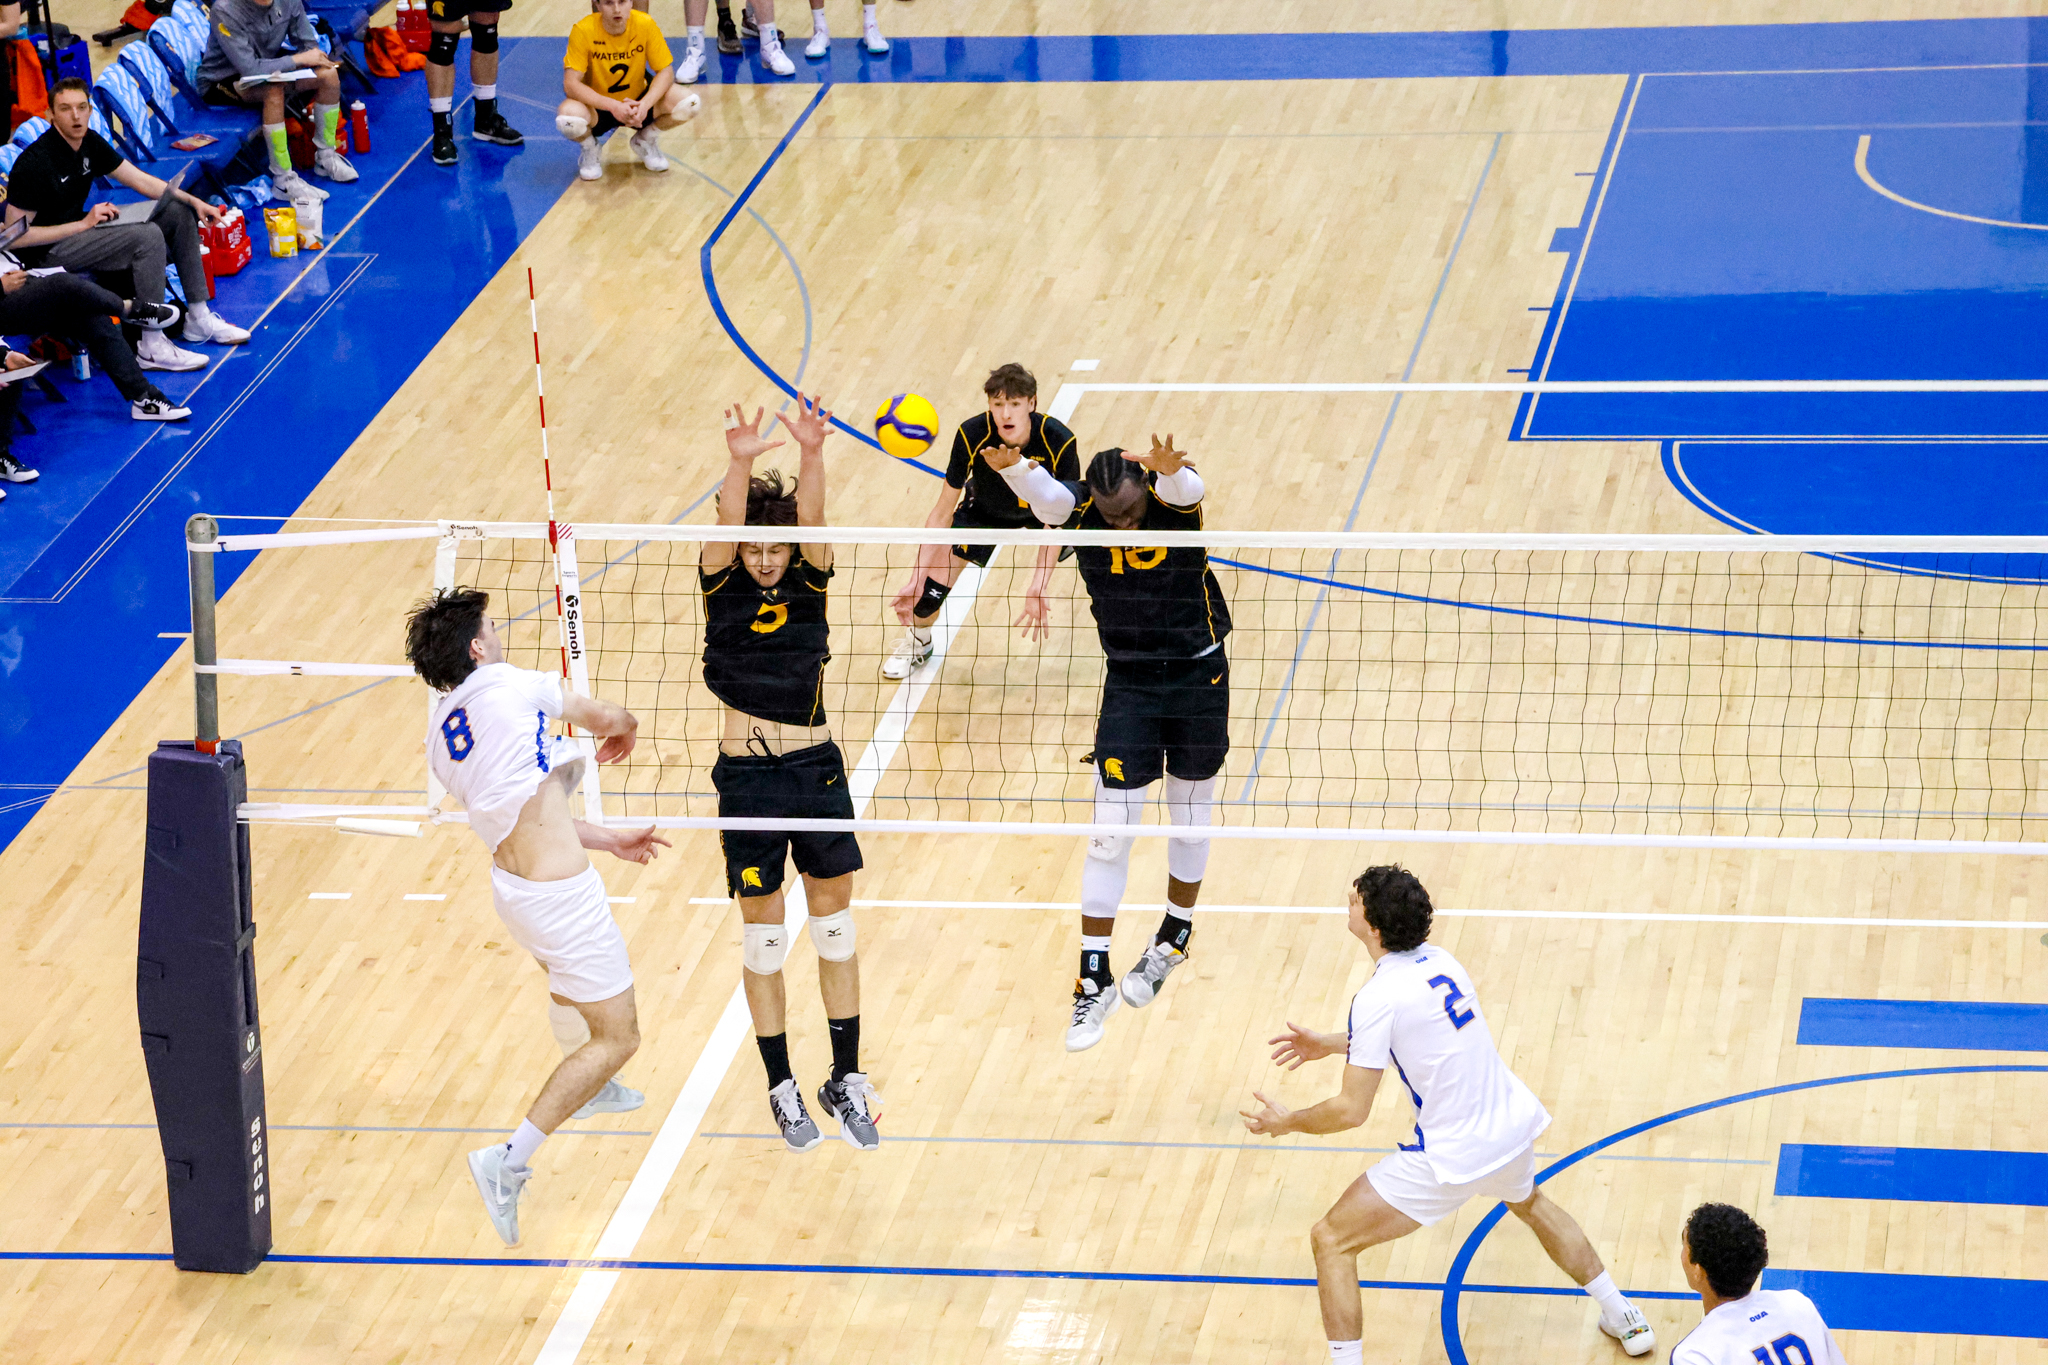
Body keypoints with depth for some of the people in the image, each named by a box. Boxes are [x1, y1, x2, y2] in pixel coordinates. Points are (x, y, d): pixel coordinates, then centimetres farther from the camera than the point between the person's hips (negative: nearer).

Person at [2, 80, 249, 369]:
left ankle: (199, 317, 8)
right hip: (48, 252, -9)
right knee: (148, 236, -28)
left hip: (79, 227, 9)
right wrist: (83, 224, -23)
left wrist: (193, 201, -4)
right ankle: (152, 347, -24)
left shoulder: (89, 143, 2)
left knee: (178, 213, 4)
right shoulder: (33, 163, -22)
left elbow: (140, 180, 9)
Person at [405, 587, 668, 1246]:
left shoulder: (440, 738, 8)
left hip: (511, 887, 9)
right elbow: (608, 718, 0)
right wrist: (623, 730, 26)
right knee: (616, 1037, 0)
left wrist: (614, 841, 27)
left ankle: (589, 1088, 63)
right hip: (561, 893, -9)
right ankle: (510, 1161, -7)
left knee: (568, 975, 38)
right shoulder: (509, 685, -14)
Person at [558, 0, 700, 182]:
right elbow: (570, 84, -26)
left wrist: (645, 104, -31)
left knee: (690, 104, -23)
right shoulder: (584, 30, -23)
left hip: (637, 101, 2)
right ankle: (589, 149, 2)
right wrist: (613, 106, -38)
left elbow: (665, 71, -11)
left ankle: (646, 140, 10)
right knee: (569, 116, -37)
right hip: (597, 108, -2)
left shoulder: (645, 25, -17)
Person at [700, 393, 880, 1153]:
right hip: (749, 775, -2)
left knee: (836, 928, 7)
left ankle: (846, 1081, 18)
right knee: (763, 940, 5)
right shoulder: (725, 588, -2)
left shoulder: (808, 583, 2)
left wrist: (813, 453, -36)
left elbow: (811, 515, -16)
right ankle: (782, 1090, 17)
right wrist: (740, 464, -41)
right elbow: (728, 526, -21)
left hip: (817, 768, 2)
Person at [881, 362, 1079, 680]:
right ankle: (917, 641, 26)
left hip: (1041, 511, 1)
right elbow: (943, 513, -25)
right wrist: (916, 579, -30)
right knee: (929, 590, -11)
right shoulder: (972, 435, -35)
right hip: (985, 511, -1)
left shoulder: (1059, 441, -36)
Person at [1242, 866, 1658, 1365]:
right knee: (1529, 1202, 41)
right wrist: (1328, 1044, 27)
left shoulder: (1377, 999, -19)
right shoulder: (1437, 960, 4)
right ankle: (1624, 1318, 50)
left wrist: (1287, 1122, 2)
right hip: (1514, 1126, 8)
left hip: (1452, 1157, -8)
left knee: (1331, 1240, 3)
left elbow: (1351, 1111, -16)